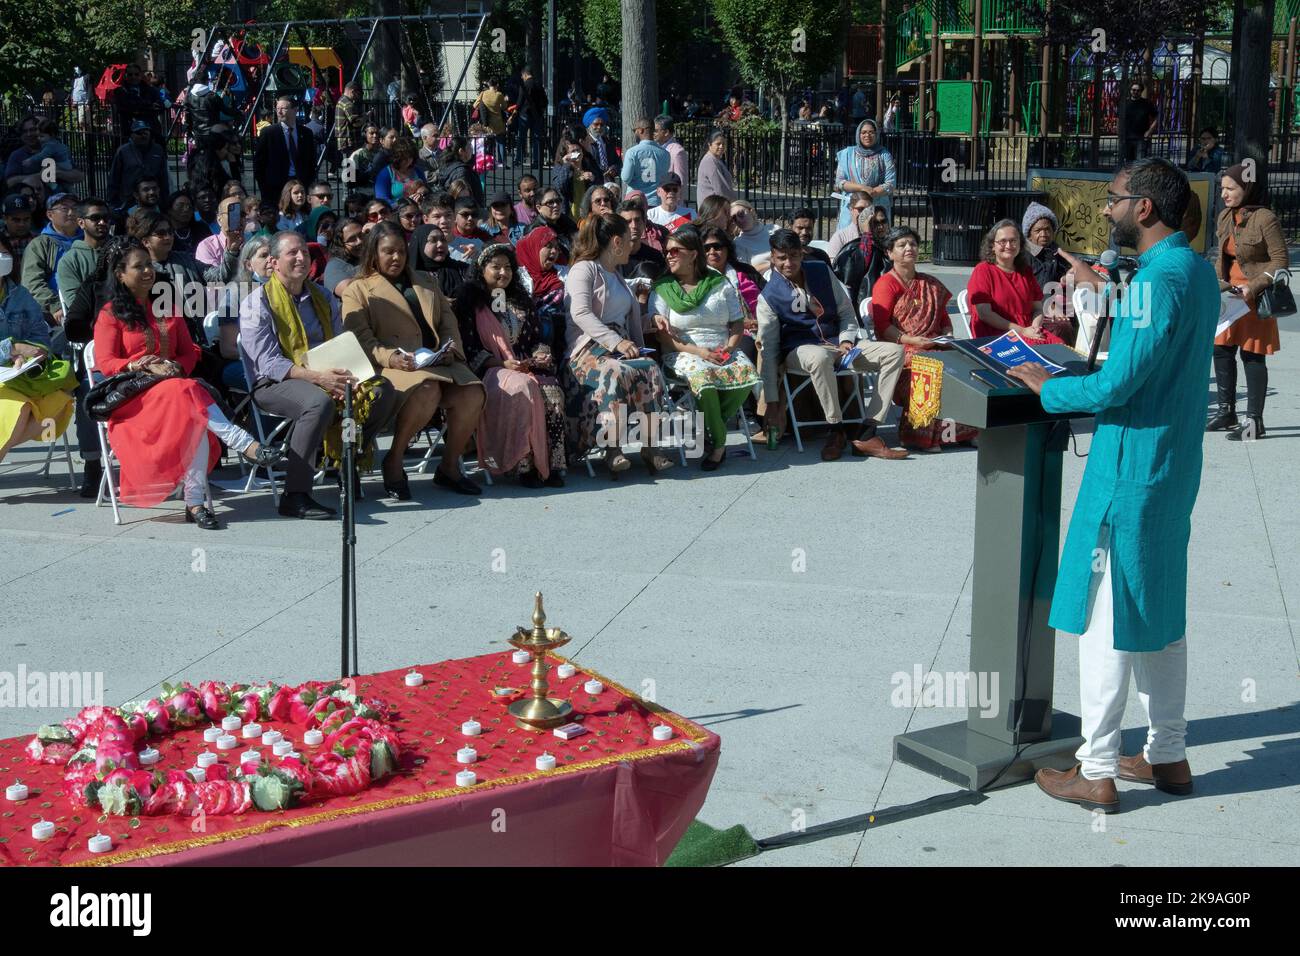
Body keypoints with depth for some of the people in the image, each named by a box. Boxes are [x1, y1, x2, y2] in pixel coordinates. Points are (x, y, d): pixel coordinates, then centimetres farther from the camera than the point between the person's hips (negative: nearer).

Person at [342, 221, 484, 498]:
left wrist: (451, 349, 0)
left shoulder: (425, 283, 29)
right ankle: (393, 463, -19)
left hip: (437, 362, 5)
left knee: (472, 394, -25)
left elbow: (448, 319, 22)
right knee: (427, 391, -38)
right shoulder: (358, 289, 11)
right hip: (391, 367, -5)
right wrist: (390, 357, -20)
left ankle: (449, 467, -6)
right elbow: (360, 336, -2)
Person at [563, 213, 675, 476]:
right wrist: (617, 342, -24)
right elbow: (581, 314, -14)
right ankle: (613, 450, -36)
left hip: (620, 345, 7)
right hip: (589, 348, -7)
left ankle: (650, 447, -30)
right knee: (618, 373, -38)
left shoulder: (617, 275, 29)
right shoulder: (584, 269, 1)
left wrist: (633, 345, 5)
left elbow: (631, 316, 27)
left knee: (650, 370, -26)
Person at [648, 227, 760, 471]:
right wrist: (698, 351, -15)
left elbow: (738, 323, 12)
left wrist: (728, 348, -9)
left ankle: (712, 430, -13)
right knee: (703, 377, -37)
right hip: (684, 353, -3)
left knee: (748, 373, -29)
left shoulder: (720, 284, 13)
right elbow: (663, 336, -2)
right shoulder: (662, 289, 6)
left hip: (722, 351, 3)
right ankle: (718, 443, -20)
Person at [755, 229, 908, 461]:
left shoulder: (822, 273, 6)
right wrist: (771, 401, -12)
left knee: (894, 352, -15)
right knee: (820, 358, -43)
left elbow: (846, 312, 15)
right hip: (800, 349, -5)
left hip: (838, 342, 5)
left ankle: (867, 436, -25)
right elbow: (769, 350, -7)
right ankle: (837, 431, -25)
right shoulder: (769, 297, -6)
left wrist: (846, 341, -7)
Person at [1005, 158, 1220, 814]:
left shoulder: (1159, 279, -21)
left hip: (1129, 473, -10)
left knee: (1105, 618, -1)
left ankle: (1096, 772, 7)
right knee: (1159, 612, 17)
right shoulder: (1197, 270, 10)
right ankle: (1168, 755, 27)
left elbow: (1115, 386, -23)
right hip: (1174, 468, 10)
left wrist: (1046, 388, -9)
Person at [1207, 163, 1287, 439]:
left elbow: (1280, 261, -13)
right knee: (1222, 351, 10)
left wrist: (1254, 287, -23)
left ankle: (1254, 420, 4)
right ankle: (1227, 411, 23)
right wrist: (1216, 284, 8)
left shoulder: (1265, 219, -15)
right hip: (1228, 294, 7)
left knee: (1252, 355, -3)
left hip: (1255, 297, -7)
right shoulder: (1225, 217, 7)